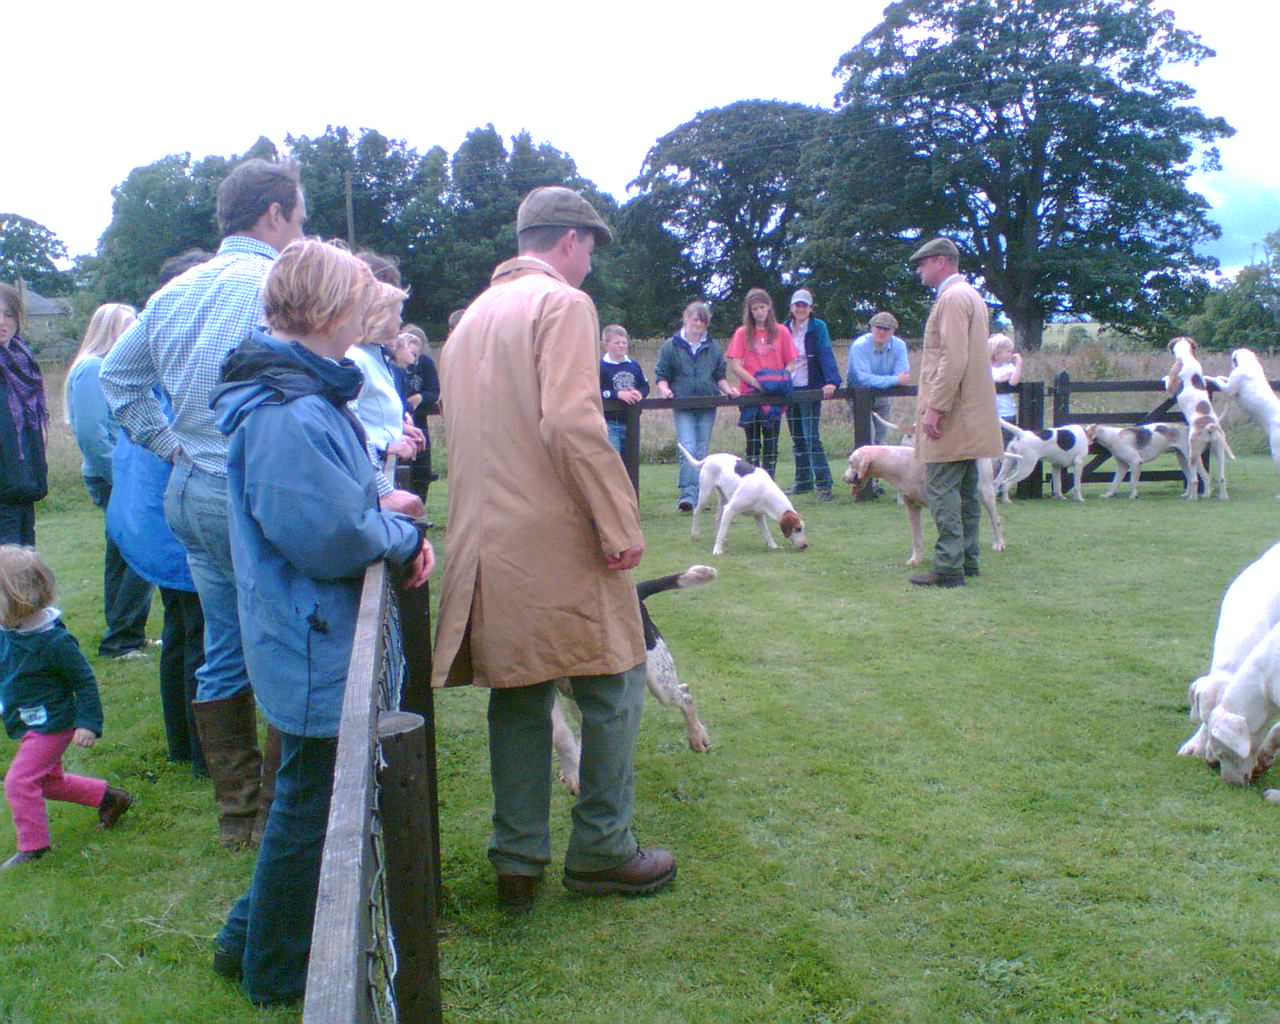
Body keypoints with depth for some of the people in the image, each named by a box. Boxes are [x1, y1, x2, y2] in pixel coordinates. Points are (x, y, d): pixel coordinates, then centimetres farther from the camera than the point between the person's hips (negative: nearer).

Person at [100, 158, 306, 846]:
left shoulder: (175, 292, 12)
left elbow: (117, 375, 22)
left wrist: (170, 444, 19)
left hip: (189, 494, 8)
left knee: (223, 655, 15)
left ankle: (235, 813, 25)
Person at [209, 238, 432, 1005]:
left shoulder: (309, 395, 9)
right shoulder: (290, 416, -25)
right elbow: (329, 536, -27)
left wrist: (389, 517, 0)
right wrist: (403, 532, -10)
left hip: (319, 639, 11)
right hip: (316, 648, -11)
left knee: (312, 797, 22)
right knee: (312, 804, 6)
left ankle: (254, 940, 38)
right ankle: (278, 971, 24)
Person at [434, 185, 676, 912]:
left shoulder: (474, 315, 17)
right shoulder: (563, 303, -7)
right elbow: (573, 424, -20)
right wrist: (621, 526, -17)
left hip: (488, 543, 8)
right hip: (559, 540, -8)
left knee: (519, 696, 12)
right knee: (612, 686, 5)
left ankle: (519, 861, 17)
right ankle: (603, 850, 12)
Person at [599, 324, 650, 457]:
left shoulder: (634, 365, 12)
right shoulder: (601, 366, -8)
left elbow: (645, 386, 16)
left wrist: (639, 393, -7)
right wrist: (618, 394, -25)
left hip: (631, 421, 6)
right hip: (610, 422, -6)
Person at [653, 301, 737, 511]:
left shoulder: (713, 347, 13)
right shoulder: (671, 347, 4)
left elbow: (720, 375, 19)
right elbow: (661, 375, 5)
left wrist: (728, 389, 1)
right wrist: (665, 389, -15)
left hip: (707, 405, 3)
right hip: (683, 407, -3)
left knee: (702, 451, 5)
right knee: (688, 449, -17)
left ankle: (698, 497, 11)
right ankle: (687, 494, -21)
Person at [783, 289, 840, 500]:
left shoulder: (818, 327, -3)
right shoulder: (784, 329, 8)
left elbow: (826, 354, -14)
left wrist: (832, 381, -27)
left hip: (810, 389, -5)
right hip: (789, 390, 5)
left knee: (811, 438, -11)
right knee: (797, 439, 10)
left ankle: (823, 484, -8)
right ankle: (803, 481, 19)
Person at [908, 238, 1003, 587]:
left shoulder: (952, 297, -13)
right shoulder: (970, 295, 20)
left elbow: (954, 359, -22)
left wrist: (934, 408, -22)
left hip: (951, 414, -10)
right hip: (968, 414, 10)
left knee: (942, 488, -10)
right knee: (965, 489, 13)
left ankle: (948, 566, -10)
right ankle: (967, 560, 18)